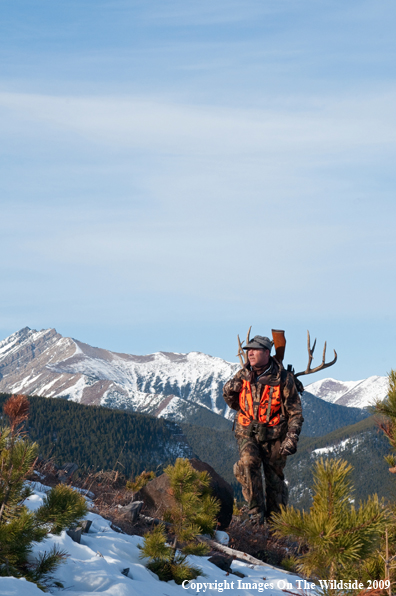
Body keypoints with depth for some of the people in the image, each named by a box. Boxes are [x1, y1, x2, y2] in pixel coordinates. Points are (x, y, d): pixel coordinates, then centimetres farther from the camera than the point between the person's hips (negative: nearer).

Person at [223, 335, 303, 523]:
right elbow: (234, 404, 16)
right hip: (247, 432, 2)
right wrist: (229, 393, -6)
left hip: (273, 434, -2)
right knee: (248, 463, -25)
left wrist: (292, 438, -13)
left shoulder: (282, 378, -8)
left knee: (274, 476, 5)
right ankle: (255, 512, -21)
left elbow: (295, 412, -3)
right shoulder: (242, 375, 2)